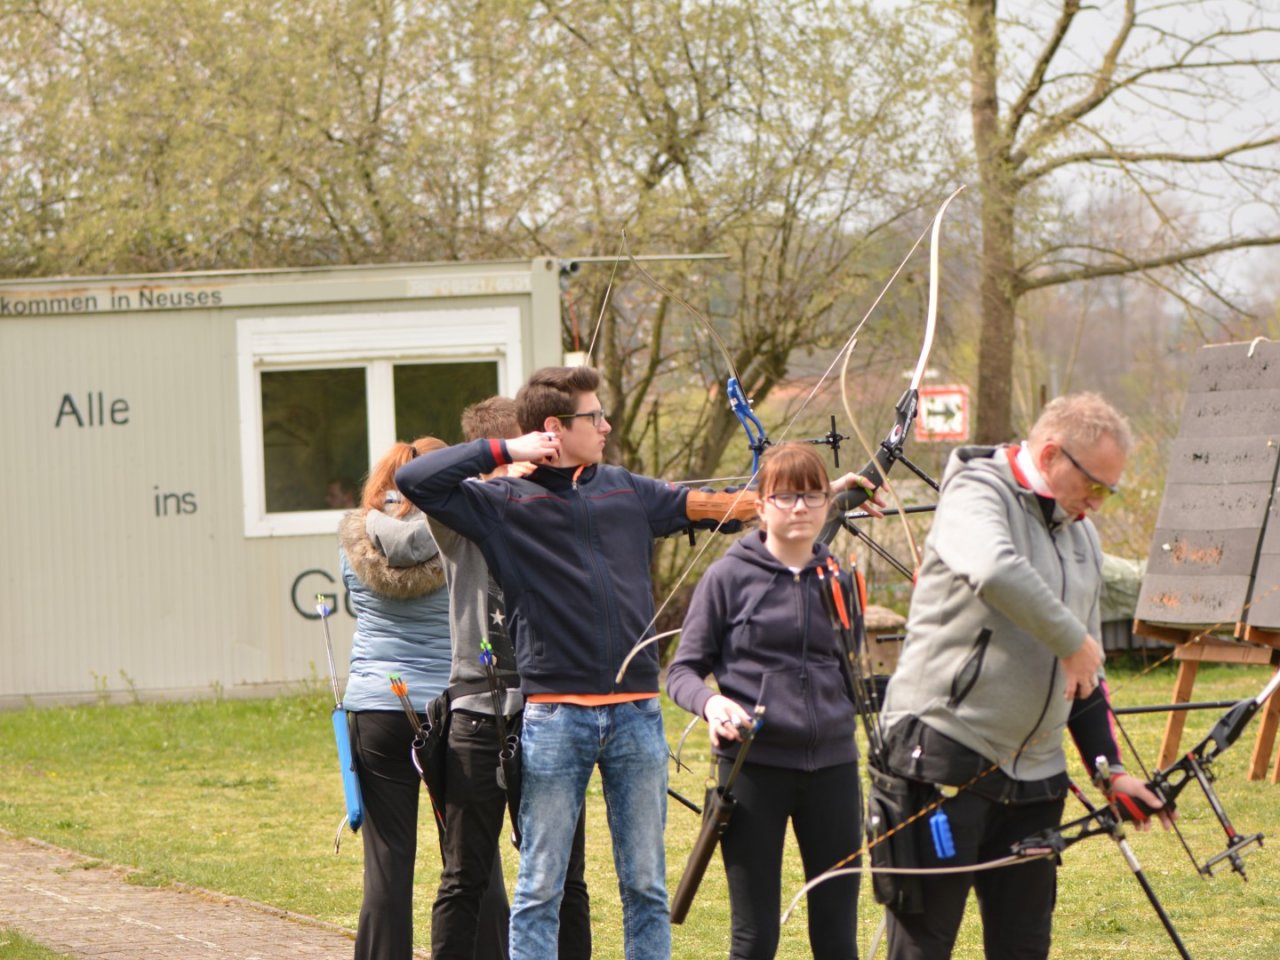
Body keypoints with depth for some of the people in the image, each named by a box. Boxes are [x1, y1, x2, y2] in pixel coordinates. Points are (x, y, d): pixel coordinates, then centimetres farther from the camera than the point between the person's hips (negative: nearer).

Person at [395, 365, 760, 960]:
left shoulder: (626, 491, 13)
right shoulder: (504, 503, 0)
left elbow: (704, 504, 19)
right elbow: (415, 481, -8)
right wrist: (504, 451, -8)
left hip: (636, 712, 4)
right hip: (555, 715, -4)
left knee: (646, 885, 8)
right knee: (540, 887, 0)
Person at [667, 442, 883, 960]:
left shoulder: (836, 578, 10)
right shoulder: (730, 576, -1)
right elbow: (683, 671, 0)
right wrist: (710, 702, -19)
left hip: (832, 764, 3)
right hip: (754, 767, -3)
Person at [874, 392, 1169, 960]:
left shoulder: (1081, 536, 18)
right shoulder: (977, 495, -8)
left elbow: (1085, 677, 24)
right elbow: (996, 572, -33)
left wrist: (1109, 768, 17)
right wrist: (1072, 640, -22)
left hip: (1032, 774, 8)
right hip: (945, 756, -8)